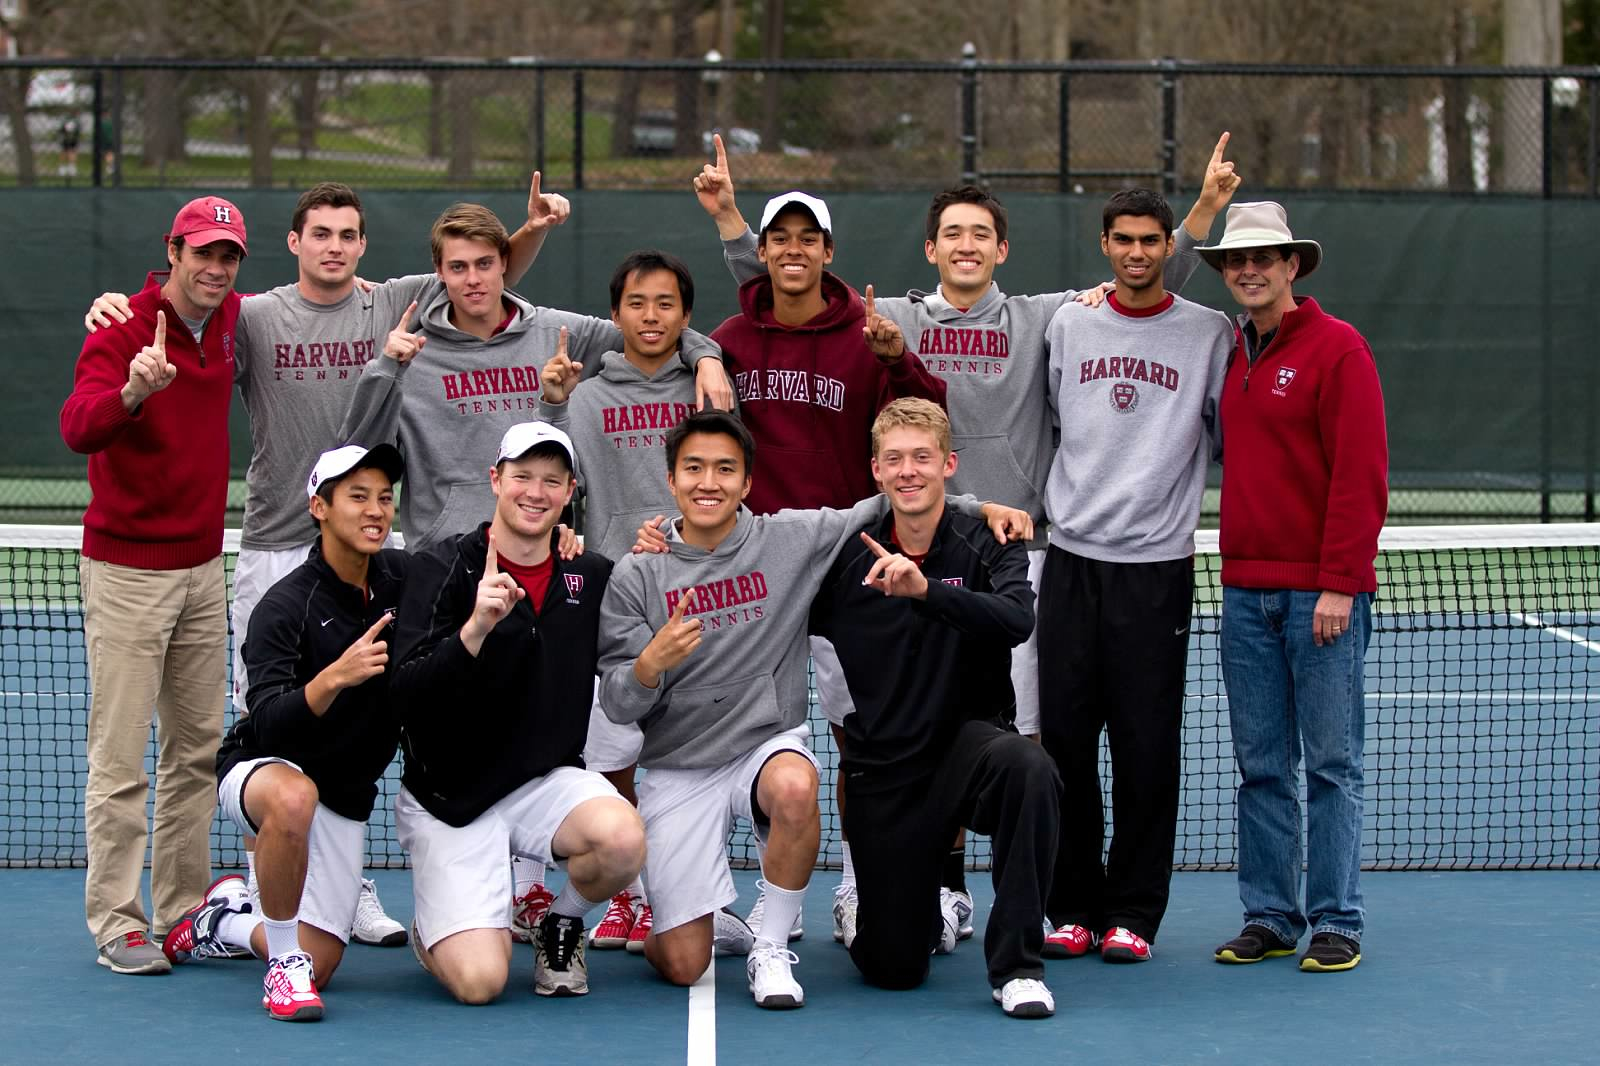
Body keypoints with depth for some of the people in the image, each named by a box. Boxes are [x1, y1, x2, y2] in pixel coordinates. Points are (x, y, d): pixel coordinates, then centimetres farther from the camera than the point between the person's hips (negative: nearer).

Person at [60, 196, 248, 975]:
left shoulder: (231, 322, 5)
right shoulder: (122, 333, -15)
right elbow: (78, 429, -31)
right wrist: (134, 392, -51)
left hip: (201, 567, 7)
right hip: (127, 571, -7)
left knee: (198, 749, 10)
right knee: (120, 761, -5)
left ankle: (183, 910, 18)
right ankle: (116, 924, 0)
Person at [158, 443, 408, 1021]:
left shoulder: (400, 577, -3)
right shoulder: (285, 606, -21)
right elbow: (270, 726, -31)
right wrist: (335, 677, -48)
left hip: (345, 795, 6)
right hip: (258, 769, -6)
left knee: (318, 966, -2)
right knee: (293, 796, -44)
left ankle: (225, 920, 30)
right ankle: (284, 960, -26)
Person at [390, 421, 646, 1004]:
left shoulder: (591, 576, 3)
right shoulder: (442, 567, -9)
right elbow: (406, 694, -18)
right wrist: (475, 629, -34)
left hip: (546, 780, 4)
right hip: (449, 797, -3)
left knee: (622, 838, -32)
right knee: (479, 980, -20)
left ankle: (563, 923, 3)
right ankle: (432, 929, 18)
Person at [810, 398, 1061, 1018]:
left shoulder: (986, 547, -7)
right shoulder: (846, 557, 0)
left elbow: (1017, 620, -27)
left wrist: (925, 588, -43)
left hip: (967, 740, -2)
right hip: (882, 770, 2)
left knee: (1029, 770, -39)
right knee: (891, 970, -4)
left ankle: (1016, 966, -24)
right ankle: (935, 915, 37)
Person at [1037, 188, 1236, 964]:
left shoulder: (1208, 333, 3)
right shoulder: (1067, 326, 10)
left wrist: (1204, 521, 4)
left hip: (1157, 563, -2)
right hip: (1072, 558, 2)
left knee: (1146, 746, -2)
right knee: (1063, 737, 2)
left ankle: (1133, 913, 7)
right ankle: (1074, 907, 12)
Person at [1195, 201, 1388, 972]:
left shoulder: (1337, 347, -6)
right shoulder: (1229, 354, 13)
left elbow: (1361, 474, -11)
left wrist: (1339, 581, -15)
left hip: (1321, 594, -6)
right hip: (1245, 591, 6)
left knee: (1330, 763, -1)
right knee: (1260, 765, 8)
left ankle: (1336, 922, 4)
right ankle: (1268, 917, 13)